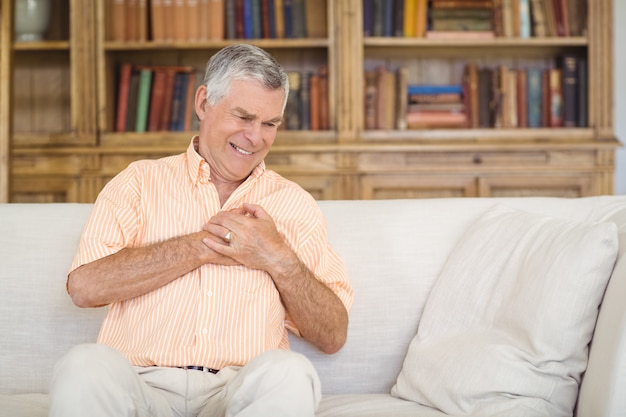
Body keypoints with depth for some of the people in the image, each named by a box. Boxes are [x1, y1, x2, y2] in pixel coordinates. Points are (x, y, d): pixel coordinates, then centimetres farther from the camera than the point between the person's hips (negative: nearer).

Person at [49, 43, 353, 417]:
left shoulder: (295, 204, 16)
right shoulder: (140, 181, 13)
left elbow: (333, 337, 11)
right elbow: (85, 286, -4)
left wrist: (278, 258, -4)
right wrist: (202, 246, -4)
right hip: (142, 384, -1)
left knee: (288, 374, -33)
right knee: (84, 366, -34)